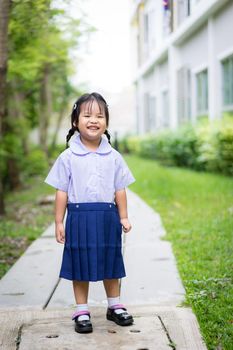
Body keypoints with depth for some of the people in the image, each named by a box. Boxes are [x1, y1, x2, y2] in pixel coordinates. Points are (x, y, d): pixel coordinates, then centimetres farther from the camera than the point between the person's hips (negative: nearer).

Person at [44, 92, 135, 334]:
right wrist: (58, 222, -2)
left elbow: (120, 189, 8)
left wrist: (123, 217, 6)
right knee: (80, 266, 5)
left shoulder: (114, 157, 3)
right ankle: (81, 311, 18)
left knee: (110, 262, 12)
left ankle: (114, 306, 28)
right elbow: (61, 192, -1)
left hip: (108, 216, 2)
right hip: (79, 216, -2)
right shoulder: (68, 157, -3)